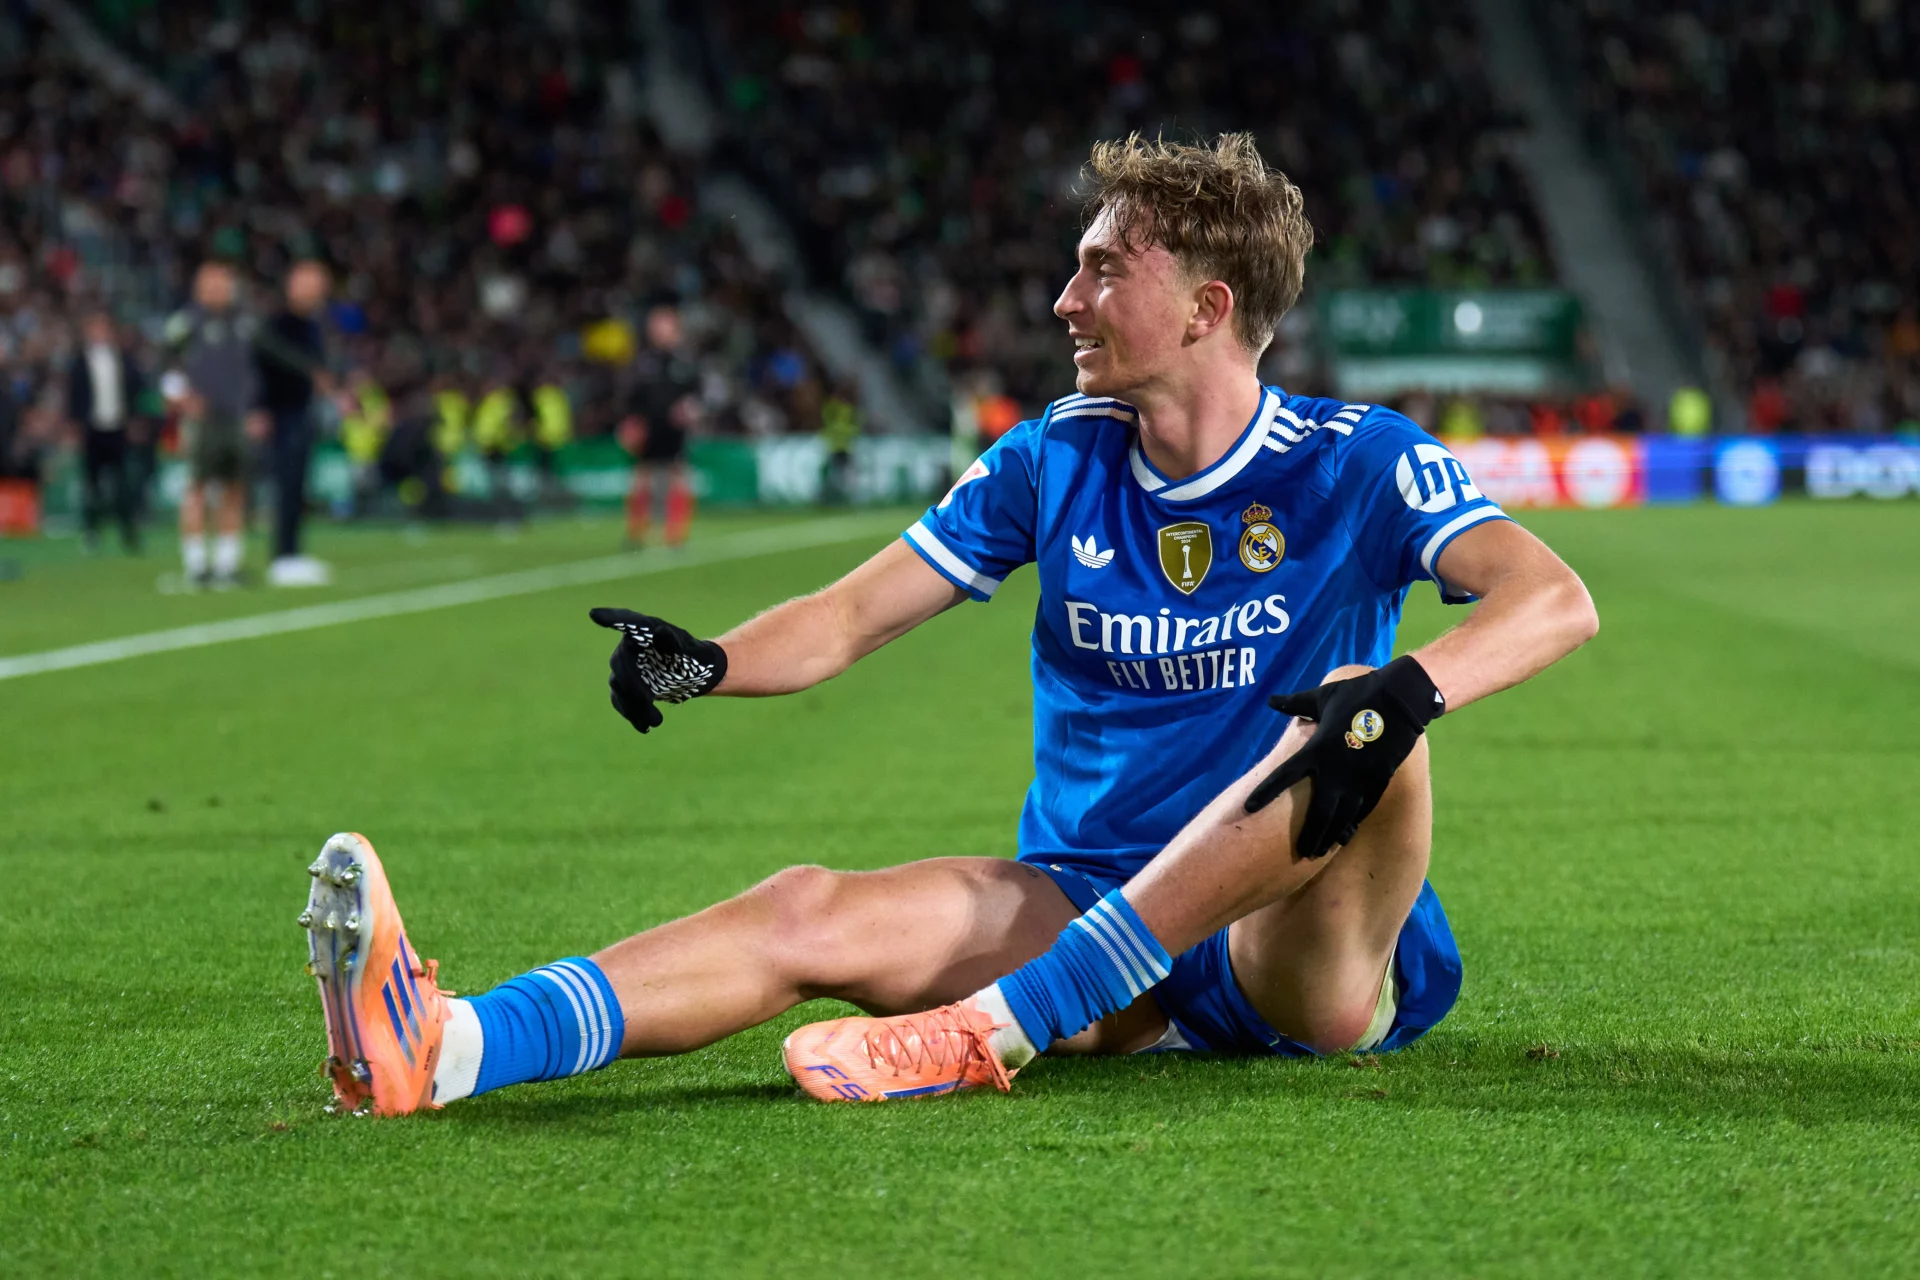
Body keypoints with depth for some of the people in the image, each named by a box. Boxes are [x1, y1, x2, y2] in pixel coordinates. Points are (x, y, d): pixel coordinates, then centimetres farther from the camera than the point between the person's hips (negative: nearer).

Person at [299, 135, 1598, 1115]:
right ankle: (441, 1048, -45)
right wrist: (706, 665, -15)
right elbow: (851, 616, 6)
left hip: (1303, 956, -3)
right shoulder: (1055, 461, 7)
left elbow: (1556, 599, -19)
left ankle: (985, 1032, -38)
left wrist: (1406, 691, -39)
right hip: (1084, 918, 3)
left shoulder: (1353, 461, -5)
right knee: (812, 912, -21)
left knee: (1361, 732, -34)